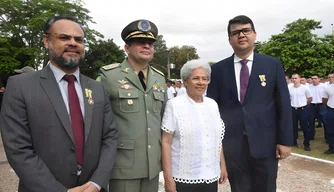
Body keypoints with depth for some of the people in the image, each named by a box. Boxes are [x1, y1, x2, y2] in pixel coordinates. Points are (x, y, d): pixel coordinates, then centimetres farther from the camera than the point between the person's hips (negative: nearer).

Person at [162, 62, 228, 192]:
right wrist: (168, 177, -12)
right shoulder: (174, 105, -9)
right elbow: (166, 142, -10)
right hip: (183, 177, -4)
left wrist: (223, 165, 12)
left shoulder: (212, 104, 6)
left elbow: (217, 139, 13)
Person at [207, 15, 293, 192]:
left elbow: (283, 104, 1)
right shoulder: (218, 69, 2)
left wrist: (285, 140, -2)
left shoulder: (273, 64, 2)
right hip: (231, 143, 1)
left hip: (264, 142, 0)